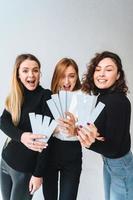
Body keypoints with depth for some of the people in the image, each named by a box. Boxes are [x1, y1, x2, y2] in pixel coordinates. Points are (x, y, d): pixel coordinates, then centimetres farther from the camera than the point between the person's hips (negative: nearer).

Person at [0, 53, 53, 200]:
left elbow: (45, 138, -16)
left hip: (26, 166, -5)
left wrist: (38, 173, -16)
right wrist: (21, 136, -29)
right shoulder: (14, 96, 3)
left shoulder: (46, 96, -14)